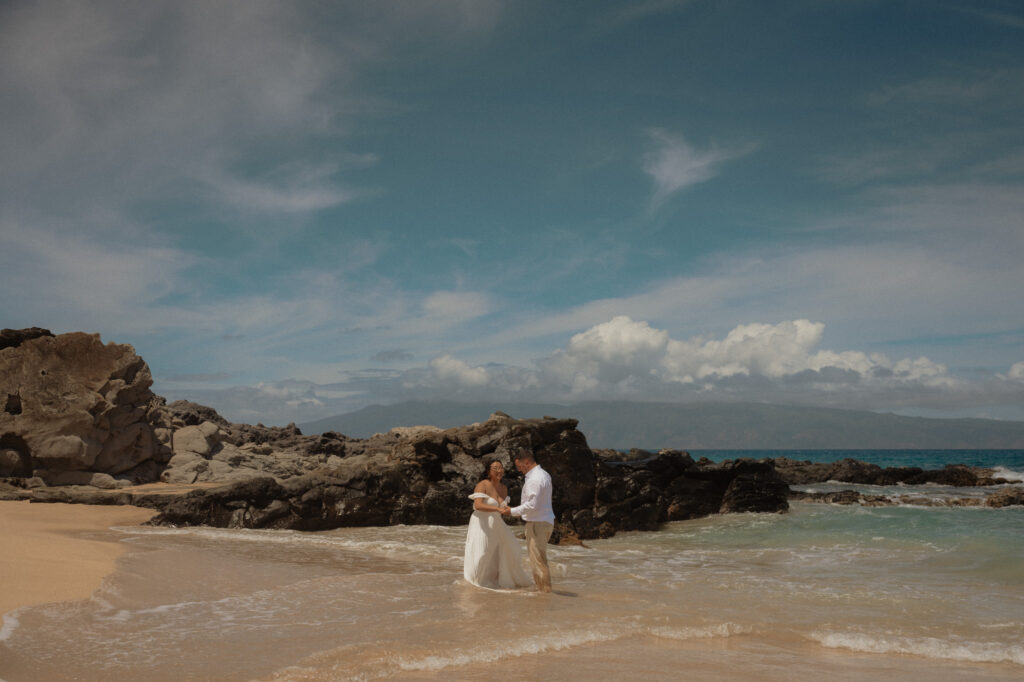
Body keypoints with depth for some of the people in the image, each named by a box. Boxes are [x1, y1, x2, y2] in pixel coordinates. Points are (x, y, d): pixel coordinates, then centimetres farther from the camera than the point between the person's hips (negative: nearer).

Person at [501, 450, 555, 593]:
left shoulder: (534, 480, -19)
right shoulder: (544, 474, 13)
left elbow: (531, 505, -24)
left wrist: (512, 511, -15)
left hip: (538, 523, -10)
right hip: (547, 521, 10)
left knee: (538, 559, -3)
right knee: (539, 558, 17)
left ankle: (544, 590, 2)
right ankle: (543, 589, 23)